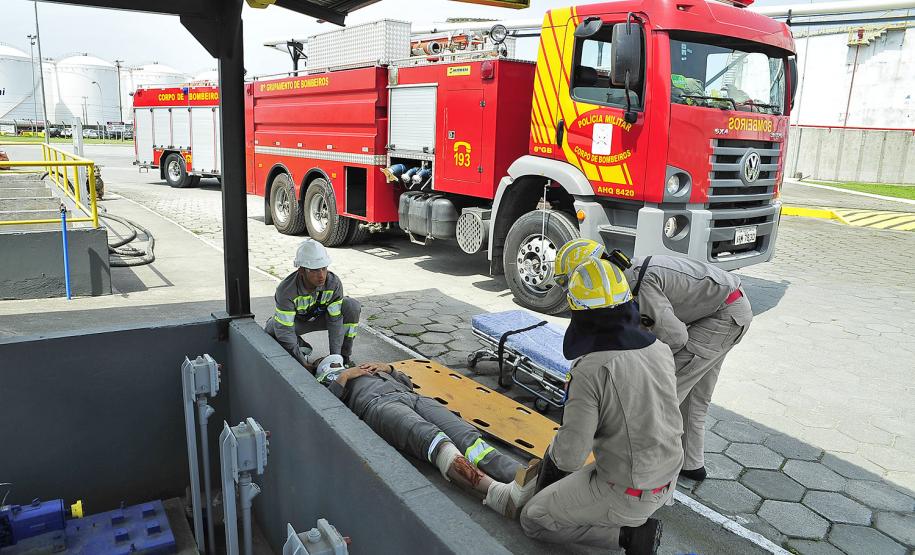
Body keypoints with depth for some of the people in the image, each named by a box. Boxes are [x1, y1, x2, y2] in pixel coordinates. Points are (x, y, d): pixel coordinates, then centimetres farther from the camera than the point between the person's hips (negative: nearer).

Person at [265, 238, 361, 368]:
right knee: (271, 330, -34)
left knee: (352, 306, -25)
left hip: (320, 316, 2)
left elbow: (335, 320, -23)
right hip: (297, 320, -2)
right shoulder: (286, 290, -37)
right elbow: (284, 331, -35)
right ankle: (303, 348, -2)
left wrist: (335, 356, -26)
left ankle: (344, 356, -9)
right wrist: (302, 362, -34)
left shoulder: (334, 283, -29)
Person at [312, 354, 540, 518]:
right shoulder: (332, 385, 33)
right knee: (434, 439, -38)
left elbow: (408, 382, 40)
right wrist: (345, 377, 12)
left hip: (414, 398, 5)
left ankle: (521, 478, -52)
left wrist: (387, 368, 27)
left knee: (468, 436, -27)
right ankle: (498, 491, -64)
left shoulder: (368, 369, 46)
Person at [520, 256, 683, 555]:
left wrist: (555, 450, -2)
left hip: (625, 493, -7)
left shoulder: (590, 370, -28)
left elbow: (569, 457, -26)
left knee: (532, 520, 12)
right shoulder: (660, 350, -6)